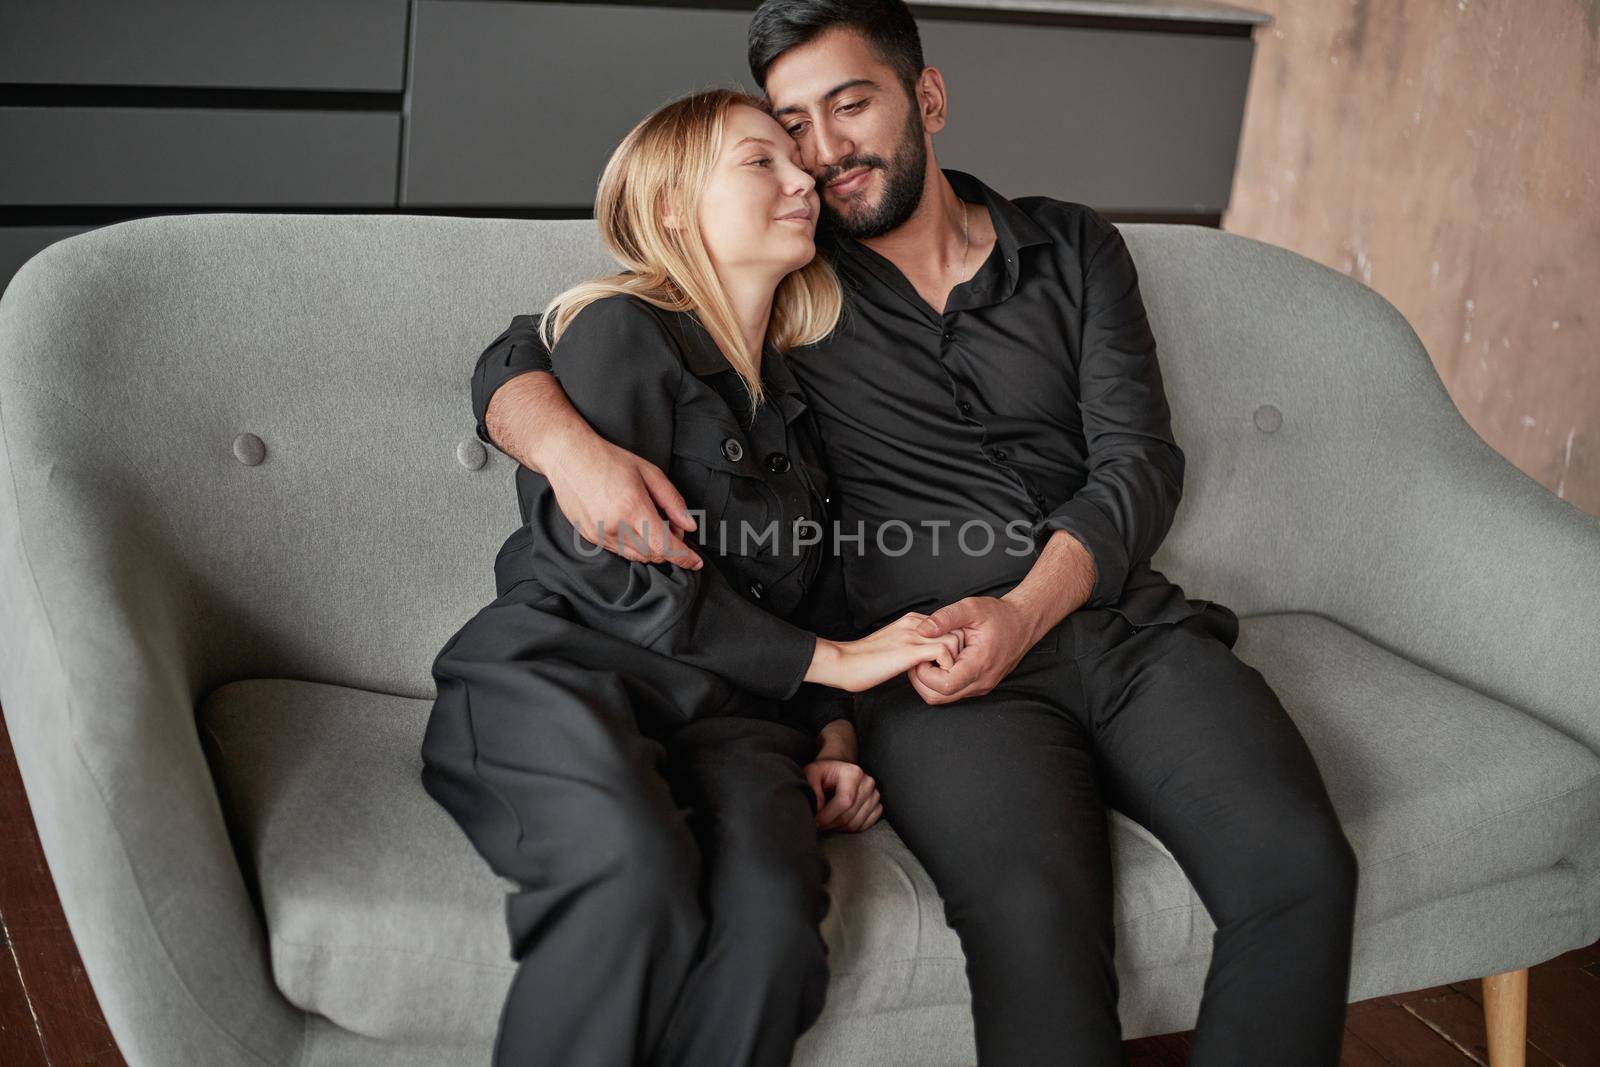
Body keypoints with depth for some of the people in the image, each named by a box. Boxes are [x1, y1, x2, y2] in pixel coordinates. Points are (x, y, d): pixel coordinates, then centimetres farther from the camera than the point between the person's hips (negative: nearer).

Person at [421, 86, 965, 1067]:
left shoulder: (793, 395, 25)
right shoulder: (622, 331, 3)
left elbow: (818, 593, 30)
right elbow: (617, 572, -7)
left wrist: (833, 737, 11)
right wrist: (831, 660, -4)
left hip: (726, 717, 5)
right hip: (567, 678, -4)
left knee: (772, 908, -32)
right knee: (637, 877, -39)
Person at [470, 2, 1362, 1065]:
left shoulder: (1071, 247, 18)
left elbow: (1139, 458, 7)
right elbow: (517, 363, 10)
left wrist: (1023, 610, -12)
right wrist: (573, 447, -16)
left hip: (1127, 619, 3)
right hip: (937, 663, -2)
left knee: (1299, 865, -25)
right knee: (1037, 911, -34)